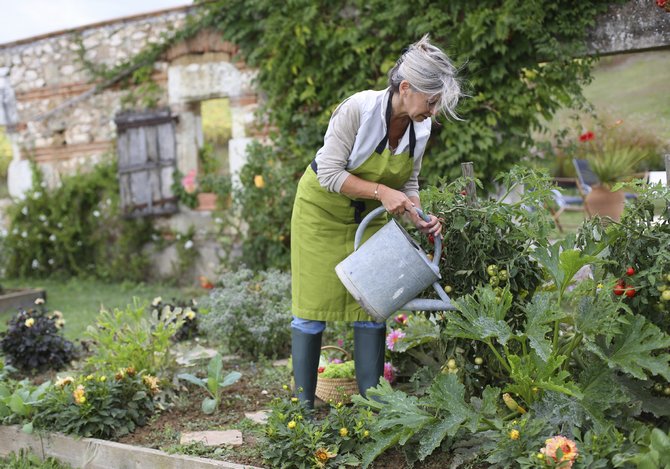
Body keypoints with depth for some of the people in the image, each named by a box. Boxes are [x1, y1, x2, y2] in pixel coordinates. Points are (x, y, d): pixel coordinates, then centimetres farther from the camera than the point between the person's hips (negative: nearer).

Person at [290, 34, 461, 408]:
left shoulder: (421, 128, -12)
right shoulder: (359, 108, -29)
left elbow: (408, 183, 0)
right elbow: (329, 174, -26)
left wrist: (420, 217, -17)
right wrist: (381, 191, -33)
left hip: (367, 215, 5)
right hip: (323, 209, -5)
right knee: (313, 307, -2)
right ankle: (304, 405, 10)